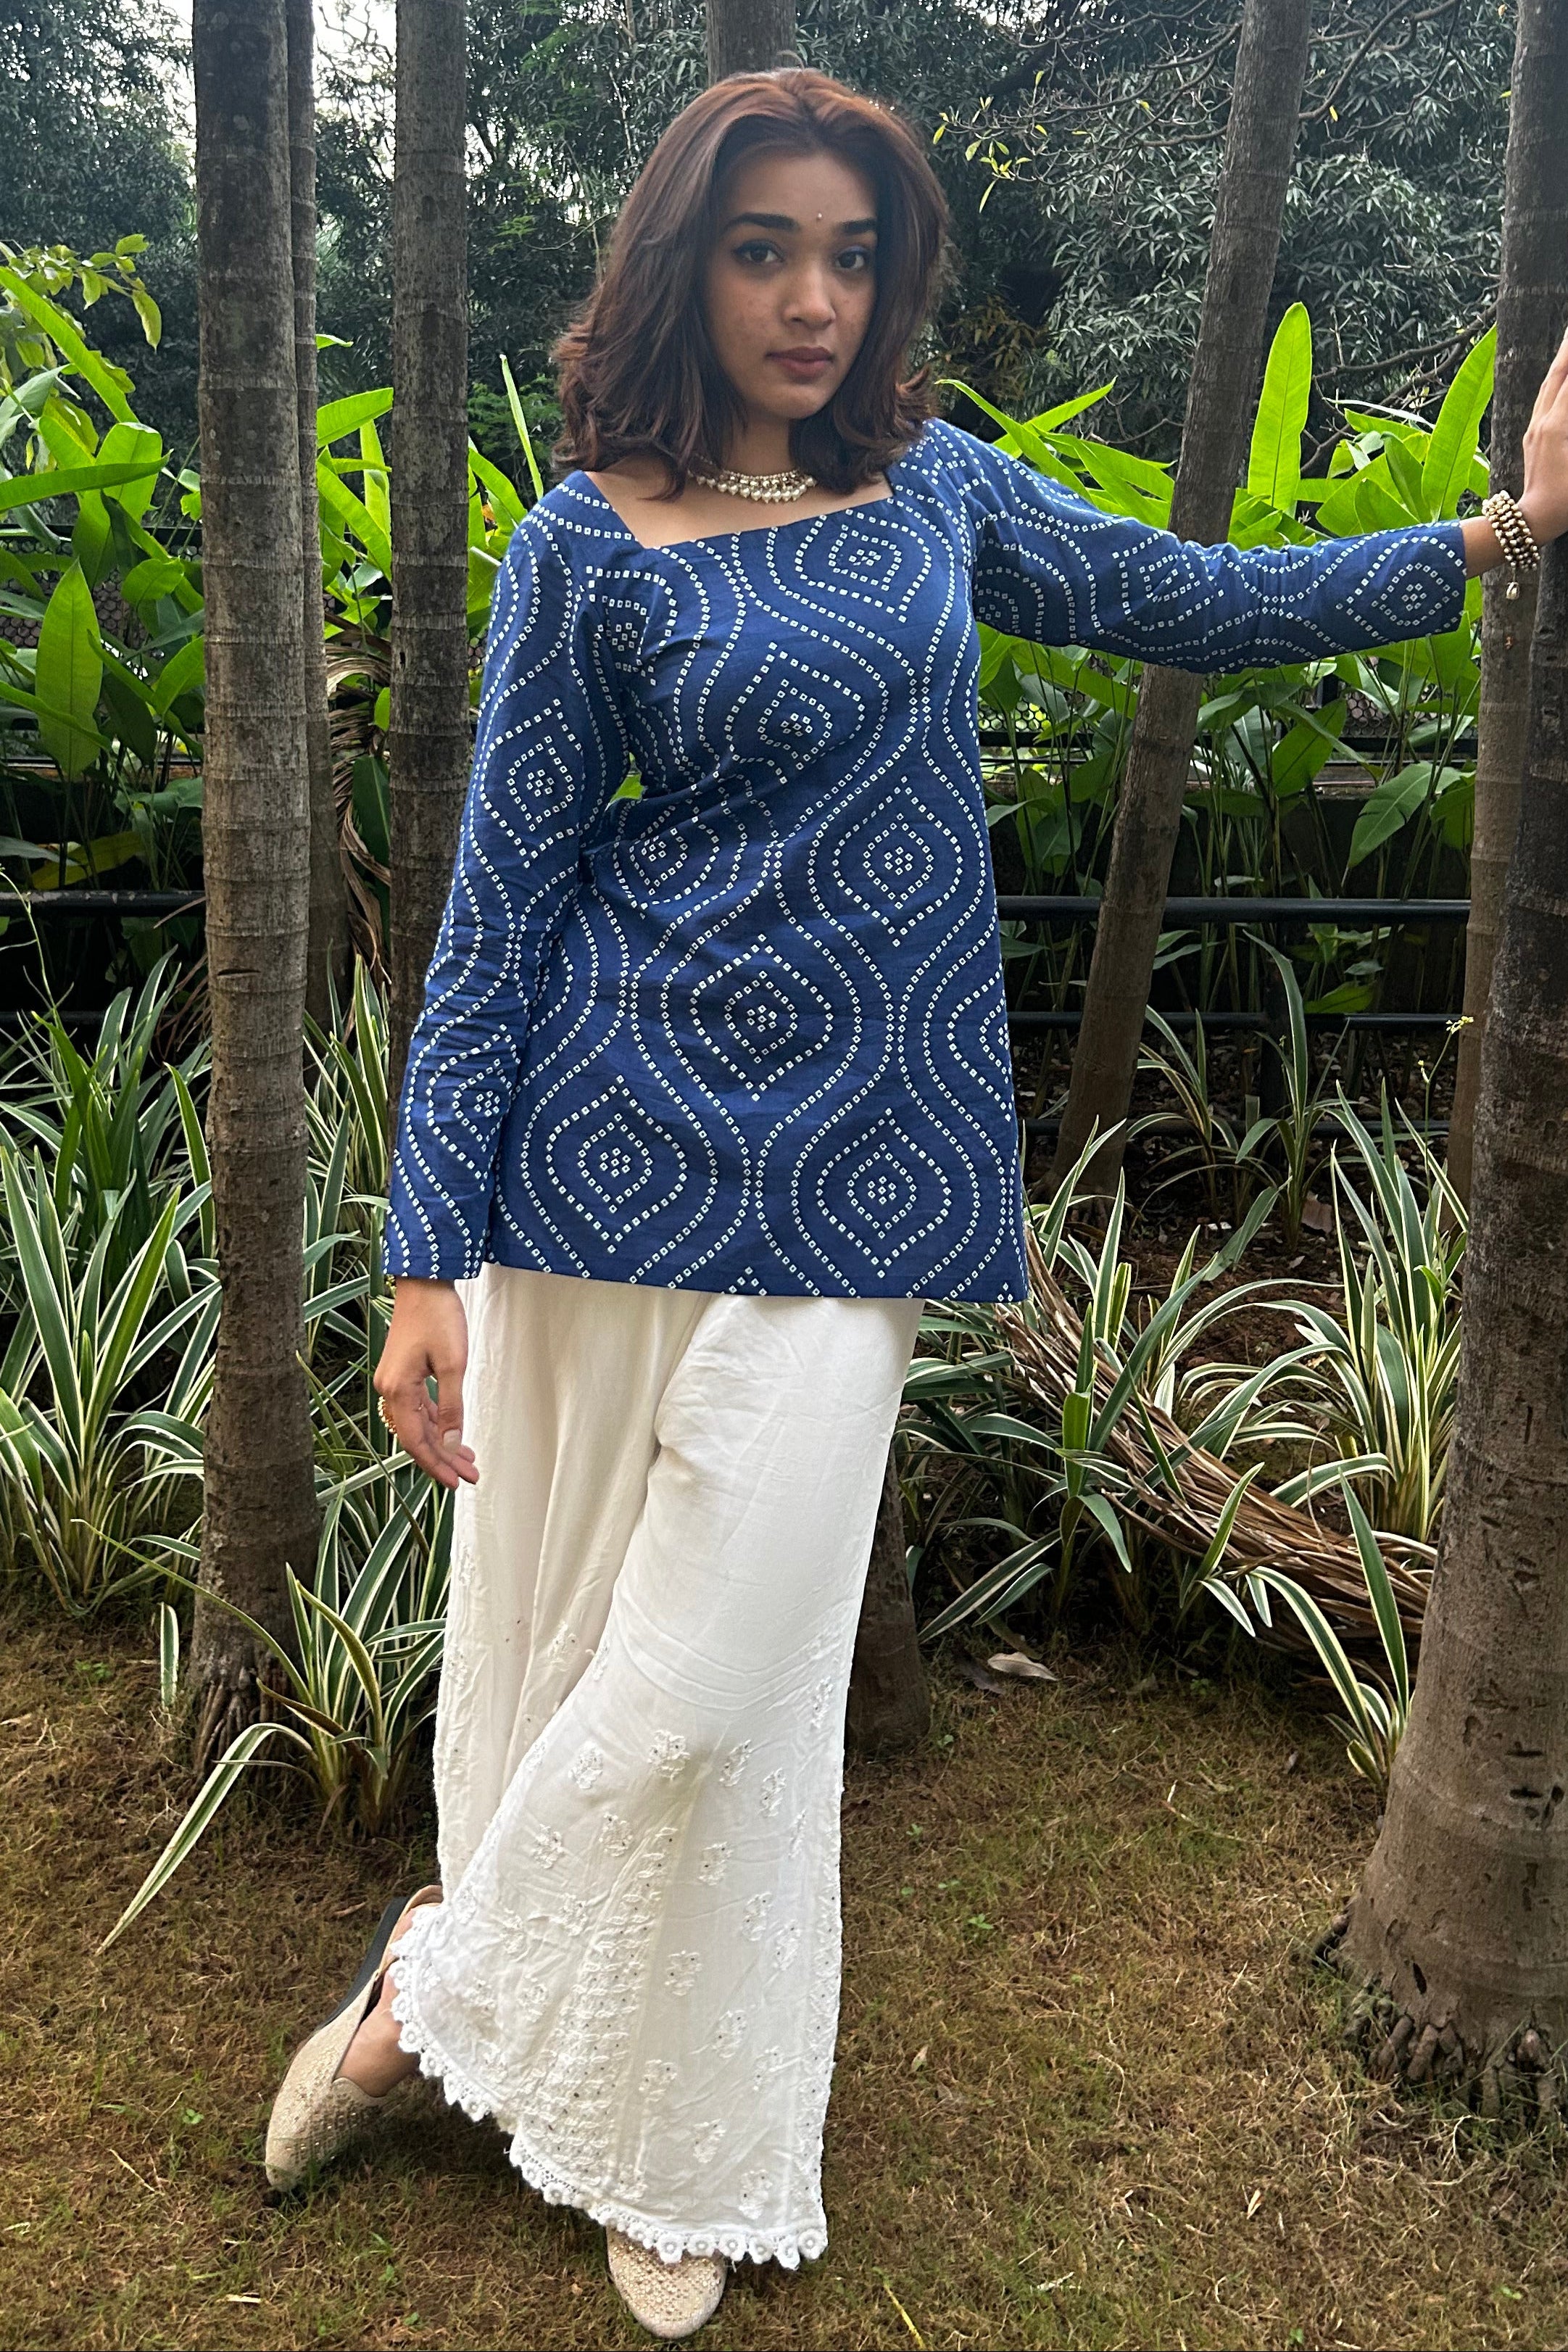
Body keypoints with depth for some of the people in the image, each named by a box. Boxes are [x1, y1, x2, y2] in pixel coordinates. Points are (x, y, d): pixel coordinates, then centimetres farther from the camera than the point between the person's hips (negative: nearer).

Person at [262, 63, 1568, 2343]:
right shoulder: (590, 543, -1)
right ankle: (609, 2103, 31)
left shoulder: (935, 487, 10)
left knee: (713, 1680, 0)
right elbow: (498, 906, -3)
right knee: (563, 1626, 8)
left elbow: (1193, 599, 20)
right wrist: (428, 1257, -7)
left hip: (853, 1183, 3)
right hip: (620, 1152, -2)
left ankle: (437, 1993, 25)